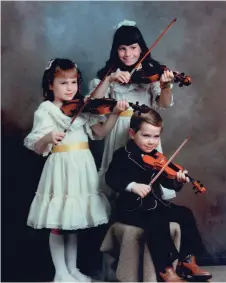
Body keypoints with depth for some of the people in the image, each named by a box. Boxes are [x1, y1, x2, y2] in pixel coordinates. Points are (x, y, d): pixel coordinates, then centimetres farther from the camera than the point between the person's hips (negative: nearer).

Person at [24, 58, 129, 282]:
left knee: (74, 221, 15)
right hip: (60, 168, -5)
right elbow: (37, 148, -10)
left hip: (82, 168, 5)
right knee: (57, 224, 3)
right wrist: (48, 138, -31)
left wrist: (115, 113, -11)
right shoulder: (45, 110, -5)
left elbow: (100, 132, 3)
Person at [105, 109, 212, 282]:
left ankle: (188, 261, 9)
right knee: (157, 223, -30)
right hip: (132, 209, -7)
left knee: (185, 214, -2)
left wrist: (178, 181, -19)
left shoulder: (156, 157, 8)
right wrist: (132, 185, -35)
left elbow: (167, 183, 3)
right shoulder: (123, 156, -8)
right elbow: (111, 178, -20)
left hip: (156, 204, 7)